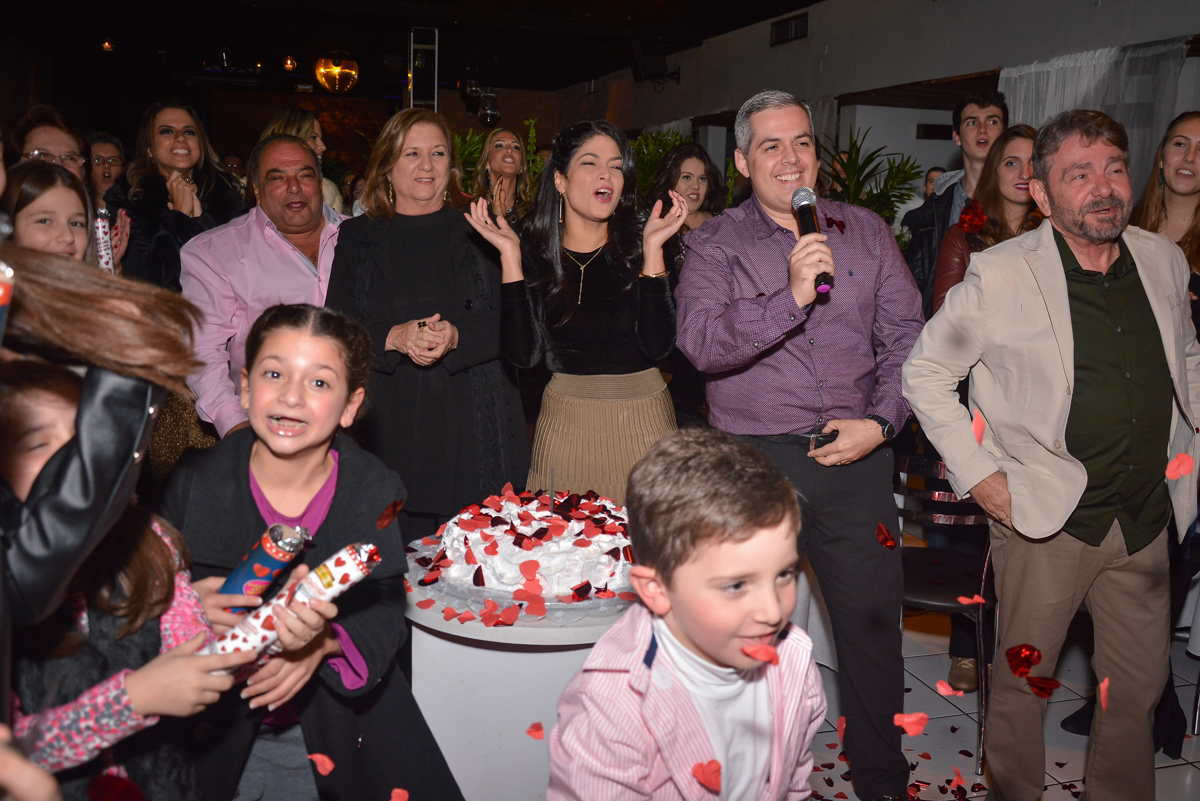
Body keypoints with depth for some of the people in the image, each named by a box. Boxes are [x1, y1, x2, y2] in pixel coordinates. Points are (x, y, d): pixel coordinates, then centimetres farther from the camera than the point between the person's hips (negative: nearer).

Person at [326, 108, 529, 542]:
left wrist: (457, 335, -19)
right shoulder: (357, 237, 11)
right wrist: (394, 338, -16)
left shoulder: (478, 233, 10)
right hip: (390, 430, 0)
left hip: (473, 430, 0)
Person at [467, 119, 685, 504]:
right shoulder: (533, 253, 0)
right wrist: (510, 256, -12)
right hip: (566, 424, 0)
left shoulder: (639, 248, -1)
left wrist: (653, 248, -15)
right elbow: (524, 353, -12)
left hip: (641, 419, 0)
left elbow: (658, 346, -14)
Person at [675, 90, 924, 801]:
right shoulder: (715, 244, 2)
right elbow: (702, 342, -14)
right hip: (754, 458, -2)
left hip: (857, 455, 2)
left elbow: (906, 337, 9)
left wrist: (880, 422, -4)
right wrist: (791, 295, -24)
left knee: (874, 622, 8)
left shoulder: (867, 231, 11)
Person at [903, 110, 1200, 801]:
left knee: (1142, 681, 16)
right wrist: (981, 476, -10)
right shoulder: (999, 277, -12)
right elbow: (925, 373, -6)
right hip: (1047, 516, -4)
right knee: (1023, 680, 8)